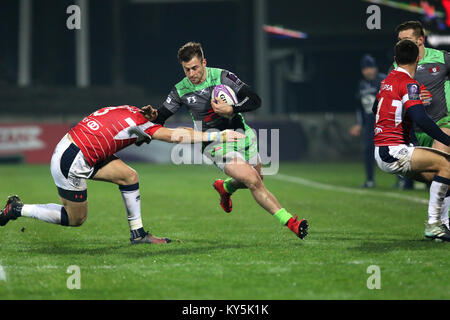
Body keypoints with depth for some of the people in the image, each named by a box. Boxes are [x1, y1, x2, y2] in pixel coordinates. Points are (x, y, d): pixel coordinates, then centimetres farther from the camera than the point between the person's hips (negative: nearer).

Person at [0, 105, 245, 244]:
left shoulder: (127, 111, 7)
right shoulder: (136, 121, -15)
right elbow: (178, 136, -18)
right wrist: (219, 136, -15)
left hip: (69, 148, 9)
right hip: (70, 163, -9)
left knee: (129, 176, 4)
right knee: (76, 219, 7)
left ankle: (138, 233, 9)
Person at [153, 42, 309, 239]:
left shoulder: (223, 77, -10)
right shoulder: (180, 91, -6)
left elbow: (255, 101, -12)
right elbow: (161, 117, 4)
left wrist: (231, 110, -27)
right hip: (215, 143, -3)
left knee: (256, 179, 18)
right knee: (253, 181, -19)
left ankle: (224, 187, 48)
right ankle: (289, 221, -16)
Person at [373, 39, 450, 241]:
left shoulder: (387, 81, 15)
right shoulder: (408, 84, -13)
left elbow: (375, 109, 33)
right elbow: (420, 119, -25)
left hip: (381, 151, 10)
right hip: (393, 152, -10)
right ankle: (433, 224, -16)